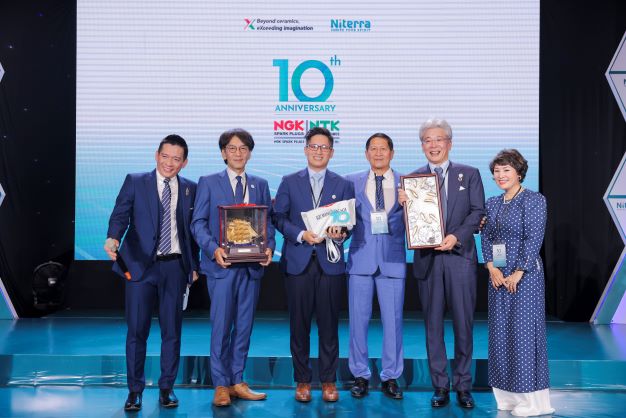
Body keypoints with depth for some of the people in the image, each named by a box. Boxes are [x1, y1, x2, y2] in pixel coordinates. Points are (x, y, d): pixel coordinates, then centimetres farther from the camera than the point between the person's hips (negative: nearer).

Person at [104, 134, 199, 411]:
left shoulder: (190, 189, 8)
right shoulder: (135, 182, 2)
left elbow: (193, 229, 11)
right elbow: (120, 214, -5)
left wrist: (194, 265, 9)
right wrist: (113, 238, -25)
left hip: (175, 266, 2)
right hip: (141, 264, -2)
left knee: (172, 330, 7)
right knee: (137, 330, 1)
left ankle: (166, 388, 21)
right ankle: (135, 390, 14)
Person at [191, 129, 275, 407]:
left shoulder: (260, 185, 14)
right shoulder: (208, 183, 4)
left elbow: (268, 221, 11)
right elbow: (198, 223, -1)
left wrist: (269, 246, -8)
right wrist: (213, 249, -17)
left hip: (252, 266, 4)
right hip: (222, 265, -3)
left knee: (244, 326, 9)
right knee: (221, 326, -2)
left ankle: (237, 382, 19)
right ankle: (221, 386, 8)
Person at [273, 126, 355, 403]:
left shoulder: (343, 185, 11)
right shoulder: (289, 182, 9)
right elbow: (279, 217, 3)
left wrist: (341, 234, -13)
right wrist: (301, 235, -12)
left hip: (330, 262, 0)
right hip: (298, 261, 0)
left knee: (329, 324, 3)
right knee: (299, 324, 4)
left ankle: (328, 381, 15)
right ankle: (302, 380, 16)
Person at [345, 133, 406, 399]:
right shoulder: (352, 183, 8)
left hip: (393, 260, 0)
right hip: (361, 258, 1)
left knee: (393, 320, 3)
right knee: (358, 319, 5)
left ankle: (390, 377, 17)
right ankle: (360, 375, 19)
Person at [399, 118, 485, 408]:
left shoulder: (469, 174, 7)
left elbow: (478, 212, -1)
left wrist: (456, 237, -15)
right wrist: (404, 204, -18)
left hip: (460, 257, -1)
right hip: (427, 259, 1)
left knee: (463, 325, 3)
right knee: (433, 326, 7)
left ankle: (463, 387, 17)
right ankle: (440, 387, 17)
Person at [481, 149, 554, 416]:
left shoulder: (534, 200, -7)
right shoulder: (493, 203, 13)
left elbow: (534, 239, -14)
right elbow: (486, 237, 10)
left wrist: (518, 273, -17)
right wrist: (492, 268, -5)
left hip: (524, 274, -7)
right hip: (497, 275, 7)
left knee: (523, 330, -4)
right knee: (500, 331, 8)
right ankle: (507, 395, 19)